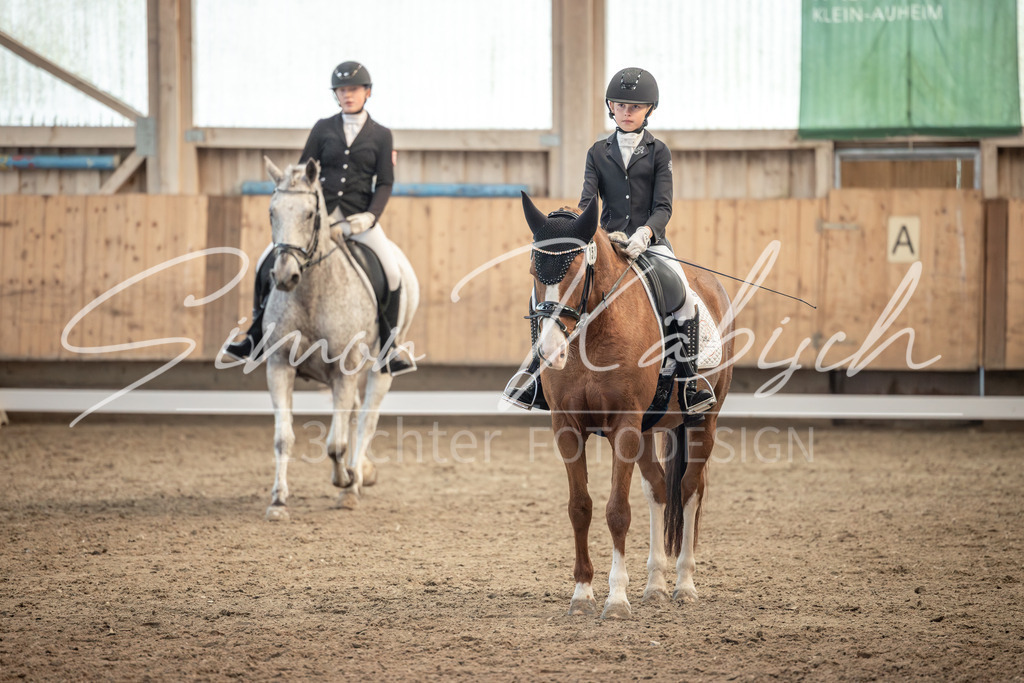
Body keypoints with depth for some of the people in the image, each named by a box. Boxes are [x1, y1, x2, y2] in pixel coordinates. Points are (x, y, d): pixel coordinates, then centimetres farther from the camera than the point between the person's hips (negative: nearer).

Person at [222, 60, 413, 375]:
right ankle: (257, 337, 5)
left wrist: (370, 216, -15)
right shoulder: (323, 129, 8)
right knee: (267, 262, -9)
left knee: (392, 273, -21)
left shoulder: (381, 135, 5)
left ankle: (387, 347, -6)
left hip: (359, 216, -1)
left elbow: (384, 183, 2)